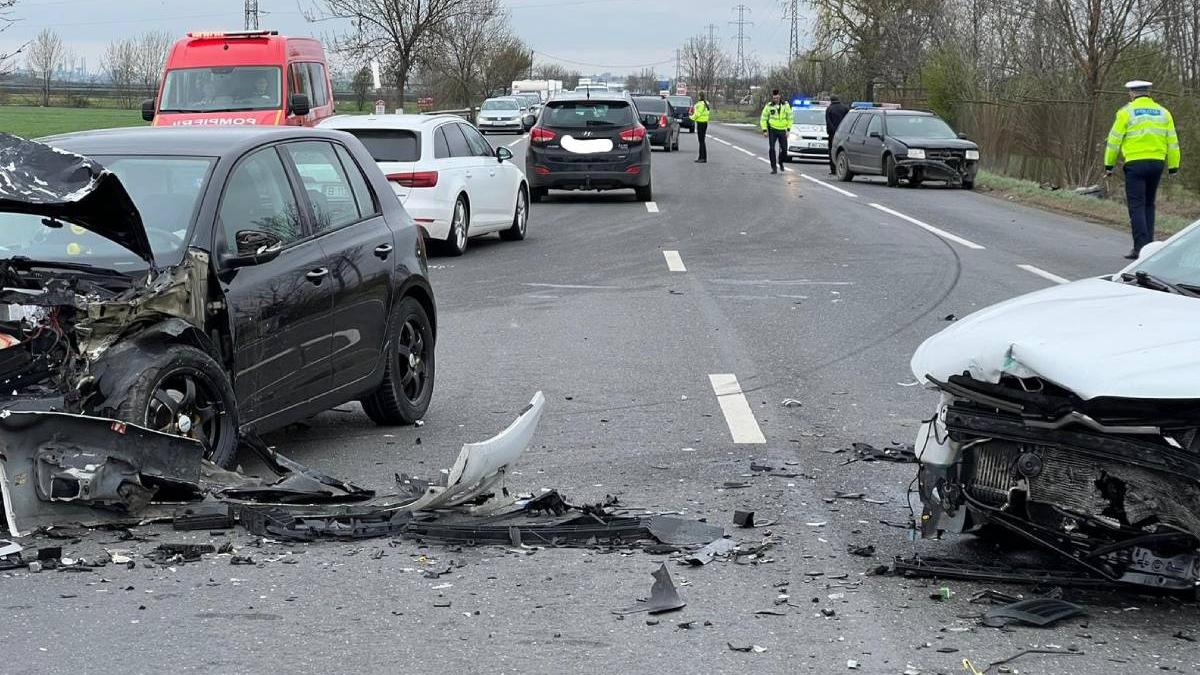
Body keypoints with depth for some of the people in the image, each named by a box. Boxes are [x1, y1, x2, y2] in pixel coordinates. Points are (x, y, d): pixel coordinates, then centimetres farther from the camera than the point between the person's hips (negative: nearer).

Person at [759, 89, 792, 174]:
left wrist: (788, 130, 0)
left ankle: (781, 162, 28)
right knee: (772, 149, -11)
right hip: (772, 130, -1)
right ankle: (773, 168, -4)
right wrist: (764, 130, -4)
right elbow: (763, 119, 3)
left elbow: (789, 118, 7)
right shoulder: (769, 106, -2)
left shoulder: (786, 105, 1)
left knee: (784, 149, -1)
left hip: (782, 131, 1)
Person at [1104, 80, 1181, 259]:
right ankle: (1148, 245, 16)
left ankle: (1141, 247, -12)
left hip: (1135, 164, -4)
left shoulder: (1126, 112, -2)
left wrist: (1109, 165, 6)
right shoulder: (1163, 113, 10)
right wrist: (1173, 167, 14)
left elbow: (1114, 141, -2)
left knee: (1137, 206, -4)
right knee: (1149, 205, 16)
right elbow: (1172, 142, 9)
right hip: (1157, 163, 4)